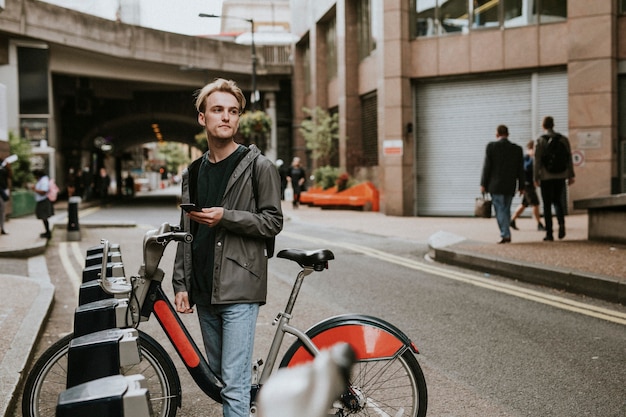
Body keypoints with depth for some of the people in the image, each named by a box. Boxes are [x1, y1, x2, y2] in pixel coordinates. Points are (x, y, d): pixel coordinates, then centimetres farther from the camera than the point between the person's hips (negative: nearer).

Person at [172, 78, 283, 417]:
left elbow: (273, 222, -5)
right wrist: (181, 284, 8)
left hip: (239, 289, -6)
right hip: (204, 290, 6)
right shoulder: (193, 173, 14)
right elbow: (187, 233, 15)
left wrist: (225, 217, -17)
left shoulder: (258, 166, -2)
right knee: (216, 375, 13)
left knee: (234, 384, -9)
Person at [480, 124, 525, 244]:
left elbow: (487, 166, -7)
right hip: (510, 186, 3)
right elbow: (520, 170, 5)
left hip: (495, 185, -3)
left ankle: (505, 235, -12)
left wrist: (483, 184, -2)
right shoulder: (517, 149, 3)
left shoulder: (491, 146, -6)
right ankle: (505, 234, 16)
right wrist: (521, 186, 11)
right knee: (506, 210, 14)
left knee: (500, 210, -3)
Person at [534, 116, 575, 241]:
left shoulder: (540, 141, -6)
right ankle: (561, 223, -9)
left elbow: (537, 161, -9)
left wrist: (536, 178, -5)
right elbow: (569, 158, 4)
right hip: (560, 176, 3)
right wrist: (571, 175, 8)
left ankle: (549, 233, 2)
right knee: (558, 201, 17)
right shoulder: (563, 139, 3)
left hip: (546, 177, -3)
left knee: (547, 205, 4)